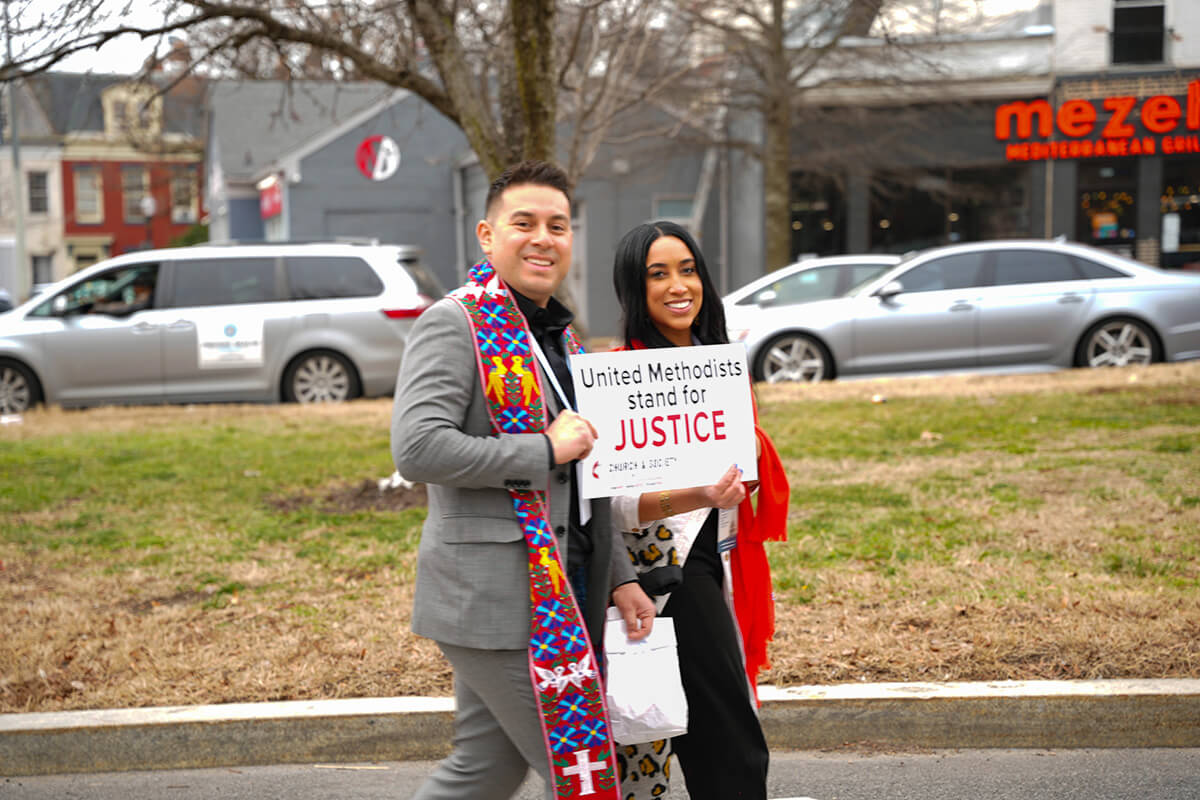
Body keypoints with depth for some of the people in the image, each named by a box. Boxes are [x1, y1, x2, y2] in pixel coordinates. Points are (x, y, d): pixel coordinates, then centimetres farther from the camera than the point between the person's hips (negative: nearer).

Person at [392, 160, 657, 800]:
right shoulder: (454, 323, -10)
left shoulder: (557, 334, 18)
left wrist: (619, 578, 18)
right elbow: (416, 449, -23)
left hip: (554, 594, 9)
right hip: (492, 598, -9)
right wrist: (546, 450, -18)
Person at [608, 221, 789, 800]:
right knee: (733, 752, -6)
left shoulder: (717, 361, 11)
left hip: (715, 565, 8)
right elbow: (617, 501, -21)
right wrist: (698, 497, -35)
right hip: (670, 573, -8)